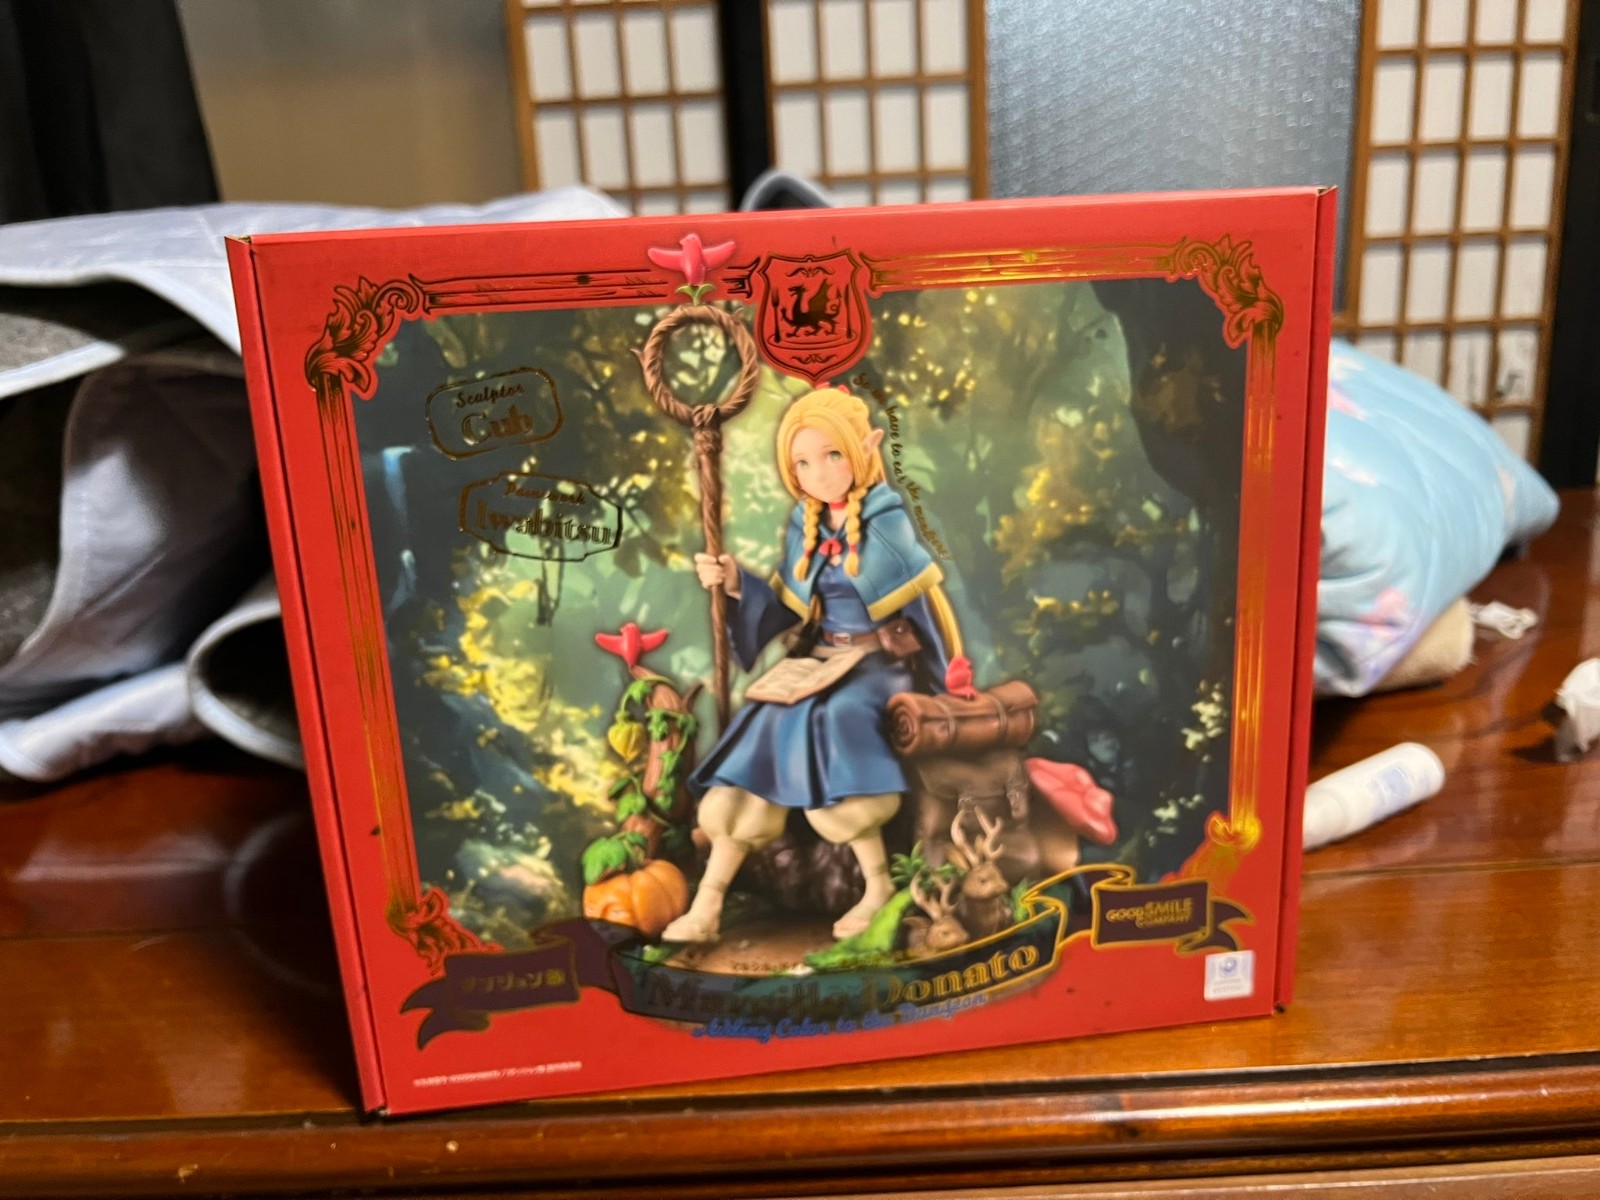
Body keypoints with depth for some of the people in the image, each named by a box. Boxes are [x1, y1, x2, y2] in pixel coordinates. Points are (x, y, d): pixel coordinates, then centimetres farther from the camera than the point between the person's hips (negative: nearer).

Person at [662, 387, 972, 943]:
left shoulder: (887, 518, -10)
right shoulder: (804, 525, 6)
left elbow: (922, 598, -8)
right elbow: (790, 610, 10)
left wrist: (949, 674, -8)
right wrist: (737, 584, -4)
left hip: (883, 659, -5)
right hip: (820, 658, 5)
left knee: (832, 719, -33)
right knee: (763, 732, -15)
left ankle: (878, 884, -18)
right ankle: (707, 903, -10)